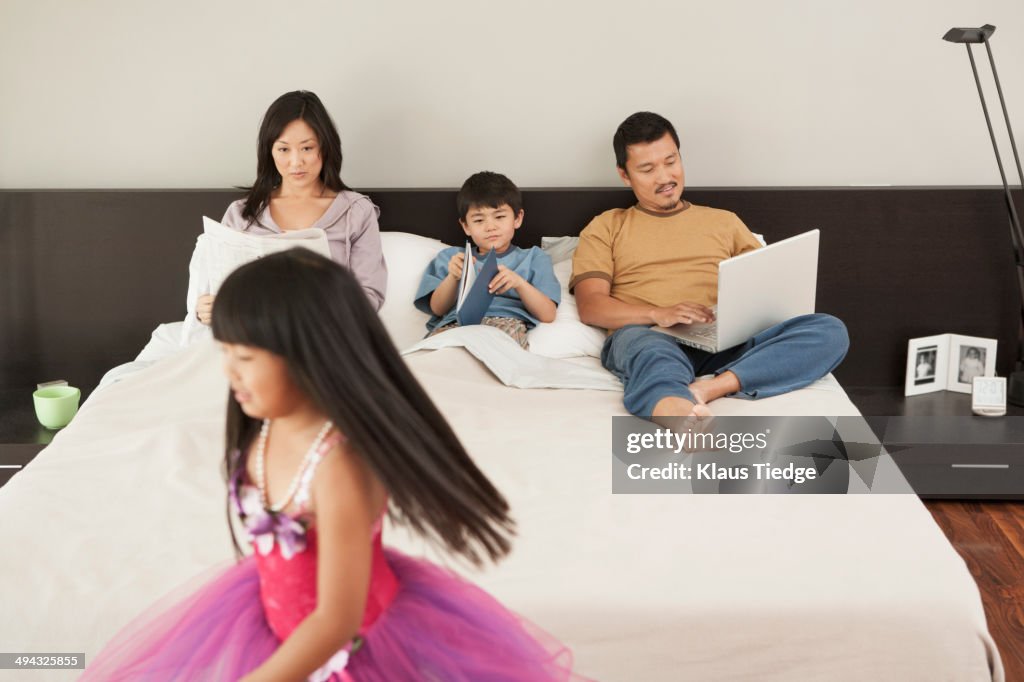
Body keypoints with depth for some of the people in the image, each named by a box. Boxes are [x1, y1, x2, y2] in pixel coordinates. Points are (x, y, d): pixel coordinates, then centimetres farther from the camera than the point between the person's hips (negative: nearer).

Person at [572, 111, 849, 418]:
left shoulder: (724, 222, 29)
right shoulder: (606, 228, 21)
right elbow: (590, 306, 6)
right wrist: (658, 314, -12)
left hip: (724, 343, 3)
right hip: (646, 337, -3)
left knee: (830, 330, -22)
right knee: (650, 352, -40)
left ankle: (706, 389, -41)